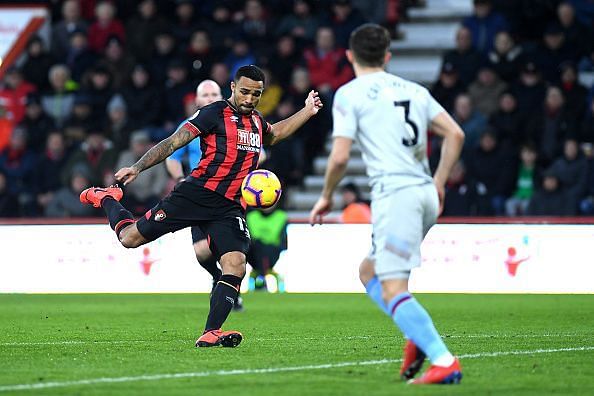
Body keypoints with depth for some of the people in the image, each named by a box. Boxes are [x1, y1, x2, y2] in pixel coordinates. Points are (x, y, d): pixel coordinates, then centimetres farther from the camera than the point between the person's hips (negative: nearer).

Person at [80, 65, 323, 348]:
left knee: (235, 265, -16)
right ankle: (106, 199, 31)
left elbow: (274, 135, 43)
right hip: (196, 194, -5)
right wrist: (137, 167, -19)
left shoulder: (257, 122, 16)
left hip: (229, 208, 5)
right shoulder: (215, 113, -5)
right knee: (130, 237, -1)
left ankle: (211, 333, -15)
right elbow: (173, 142, -10)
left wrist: (306, 112, 34)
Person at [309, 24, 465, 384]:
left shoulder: (349, 93, 0)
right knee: (369, 272, 20)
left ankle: (445, 361, -24)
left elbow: (340, 157, -7)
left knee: (393, 290, -10)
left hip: (394, 194, -7)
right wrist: (439, 183, 18)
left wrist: (327, 197, 9)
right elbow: (455, 134, 10)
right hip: (425, 193, 7)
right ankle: (420, 335, 2)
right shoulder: (414, 90, 17)